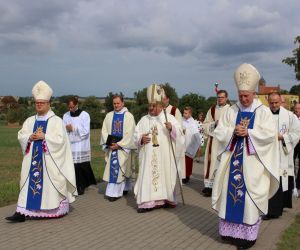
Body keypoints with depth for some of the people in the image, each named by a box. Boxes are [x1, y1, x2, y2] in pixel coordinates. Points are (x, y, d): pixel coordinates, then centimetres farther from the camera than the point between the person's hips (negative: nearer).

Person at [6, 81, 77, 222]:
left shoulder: (56, 121, -4)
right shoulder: (30, 120, 11)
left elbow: (60, 139, -12)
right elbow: (20, 136, 8)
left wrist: (44, 136, -19)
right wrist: (30, 137, -12)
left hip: (49, 160, -4)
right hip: (33, 159, 5)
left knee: (50, 182, 1)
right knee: (29, 182, 1)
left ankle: (57, 210, 16)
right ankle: (22, 212, -1)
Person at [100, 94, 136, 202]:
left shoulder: (128, 116, -3)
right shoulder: (109, 116, 9)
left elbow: (129, 133, -9)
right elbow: (104, 131, 5)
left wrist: (119, 144, -15)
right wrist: (109, 143, -8)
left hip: (123, 147, -4)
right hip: (111, 146, 4)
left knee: (120, 168, -6)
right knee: (112, 168, 4)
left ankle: (115, 192, -2)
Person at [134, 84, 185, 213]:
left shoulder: (169, 118, 2)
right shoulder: (144, 119, 10)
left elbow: (179, 134, -4)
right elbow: (136, 135, 10)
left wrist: (172, 128, -24)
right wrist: (141, 138, -11)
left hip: (164, 156, -2)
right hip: (148, 156, 2)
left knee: (165, 175, 3)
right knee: (147, 176, -4)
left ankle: (165, 198, 17)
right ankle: (147, 202, -3)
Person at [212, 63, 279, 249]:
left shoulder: (263, 111, 0)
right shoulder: (231, 111, 8)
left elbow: (270, 134, -10)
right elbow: (219, 132, 3)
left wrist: (248, 132, -18)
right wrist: (233, 131, -15)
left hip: (253, 163, -3)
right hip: (232, 160, 3)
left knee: (250, 196, -1)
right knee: (231, 192, 6)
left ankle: (248, 234, 7)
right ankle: (230, 230, 17)